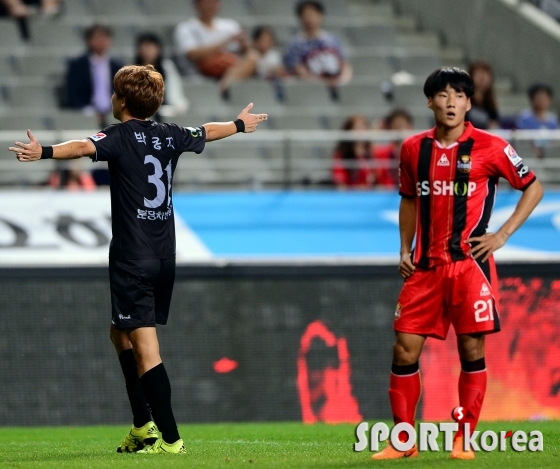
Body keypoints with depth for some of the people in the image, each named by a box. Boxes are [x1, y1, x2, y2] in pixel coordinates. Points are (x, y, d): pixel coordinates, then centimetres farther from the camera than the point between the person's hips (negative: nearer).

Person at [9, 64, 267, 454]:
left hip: (132, 258, -7)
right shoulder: (170, 136, 11)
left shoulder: (120, 137, -8)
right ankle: (143, 427, 20)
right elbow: (208, 132, 31)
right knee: (122, 334, 22)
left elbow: (85, 147, -31)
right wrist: (240, 125, 50)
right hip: (165, 257, 7)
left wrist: (44, 152, -45)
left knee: (145, 348, -8)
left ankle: (170, 438, -14)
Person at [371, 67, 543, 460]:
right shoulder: (413, 148, 7)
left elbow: (533, 188, 4)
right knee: (405, 350, -1)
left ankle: (464, 440, 7)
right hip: (425, 266, 3)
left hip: (470, 263, -3)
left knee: (472, 350, -2)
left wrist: (502, 235, -4)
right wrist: (405, 249, 10)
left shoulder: (489, 147, -4)